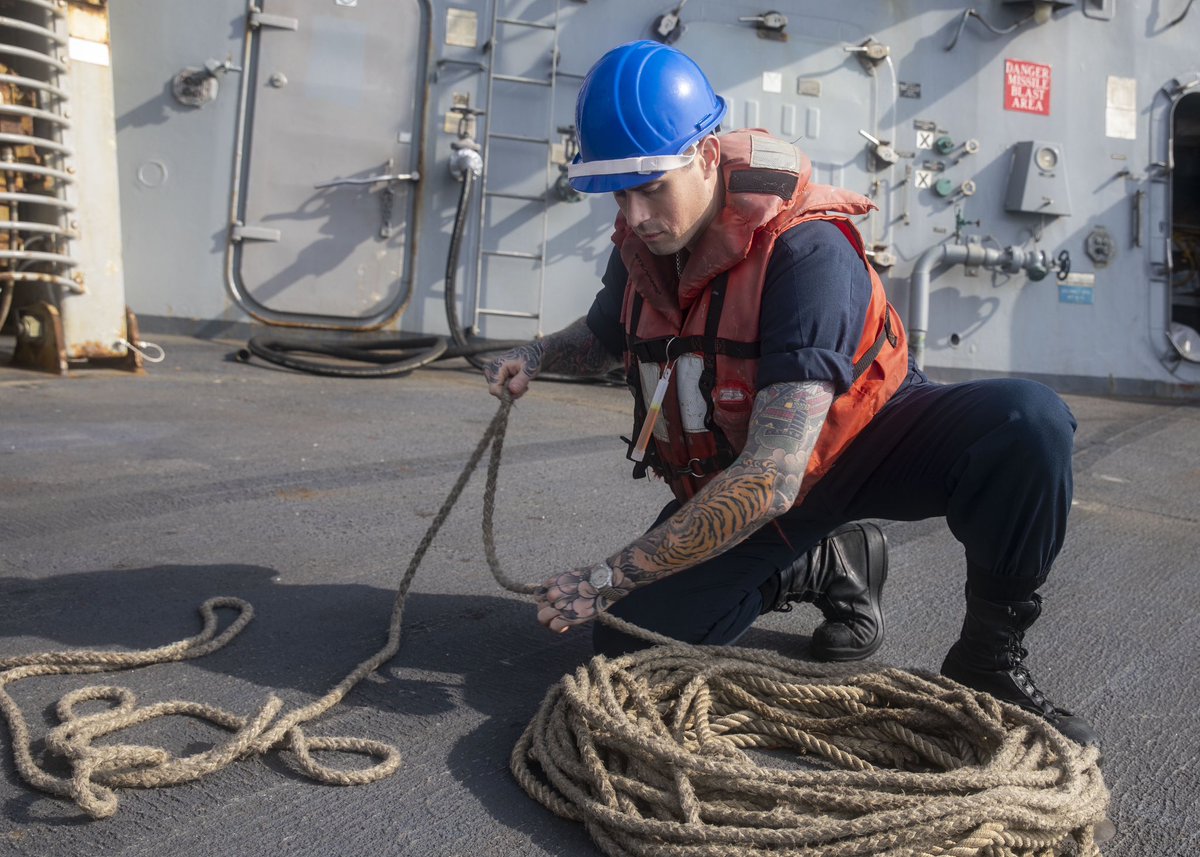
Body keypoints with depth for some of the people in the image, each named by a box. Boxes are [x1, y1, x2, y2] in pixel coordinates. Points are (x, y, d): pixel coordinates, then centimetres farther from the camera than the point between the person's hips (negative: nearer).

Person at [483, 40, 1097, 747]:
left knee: (1028, 420, -34)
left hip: (861, 439, -5)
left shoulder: (805, 253, -32)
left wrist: (607, 578, -36)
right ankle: (831, 567, 11)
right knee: (629, 639, -11)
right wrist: (537, 357, -8)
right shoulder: (641, 250, -9)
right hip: (734, 485, 5)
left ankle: (992, 656, -9)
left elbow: (771, 477, -39)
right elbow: (603, 338, 16)